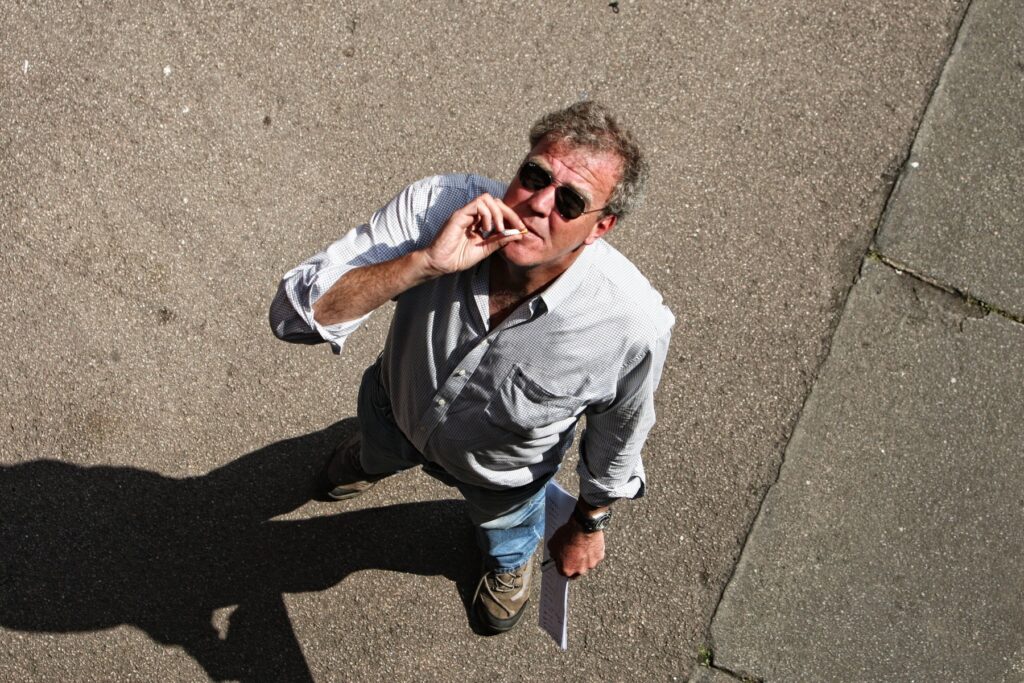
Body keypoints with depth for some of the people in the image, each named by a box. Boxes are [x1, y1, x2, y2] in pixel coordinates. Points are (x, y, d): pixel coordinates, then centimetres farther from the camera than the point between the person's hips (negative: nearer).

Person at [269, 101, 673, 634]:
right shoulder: (435, 207, -40)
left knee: (505, 530, 35)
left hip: (501, 471, -1)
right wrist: (425, 262, -55)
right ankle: (376, 455, 77)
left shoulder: (635, 326, -41)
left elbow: (615, 438, -18)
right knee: (379, 450, 38)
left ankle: (509, 559, 74)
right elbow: (295, 315, -42)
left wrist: (588, 525, 0)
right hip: (397, 405, 1)